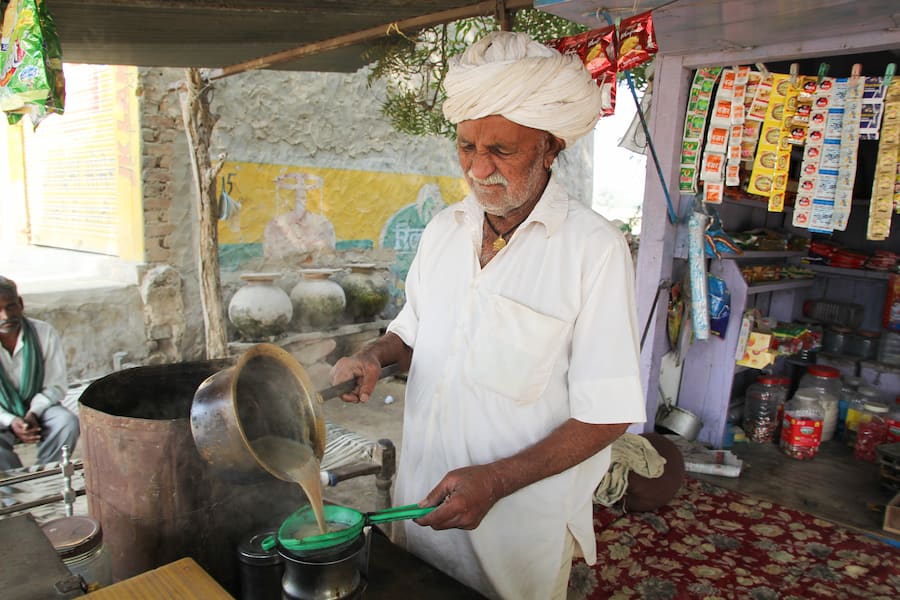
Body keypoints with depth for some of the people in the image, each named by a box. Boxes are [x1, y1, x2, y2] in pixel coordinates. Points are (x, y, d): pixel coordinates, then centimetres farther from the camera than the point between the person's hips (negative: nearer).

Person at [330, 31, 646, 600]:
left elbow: (605, 415, -16)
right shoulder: (443, 229, 1)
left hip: (521, 520, -5)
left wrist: (497, 480, -24)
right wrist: (376, 354, -7)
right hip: (420, 497, 6)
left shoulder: (596, 248, -18)